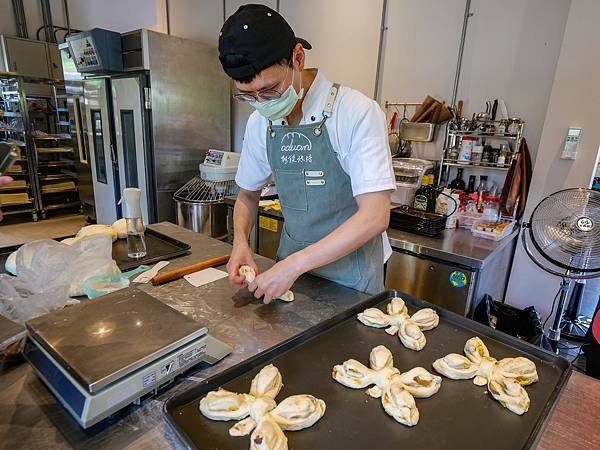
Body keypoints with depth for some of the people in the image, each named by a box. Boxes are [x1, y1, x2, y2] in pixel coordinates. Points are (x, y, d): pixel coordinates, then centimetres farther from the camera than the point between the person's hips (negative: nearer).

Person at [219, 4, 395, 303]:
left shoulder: (356, 112, -21)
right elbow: (247, 195, 9)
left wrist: (294, 265, -29)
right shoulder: (259, 123, -4)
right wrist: (240, 242, -10)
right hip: (291, 262, 5)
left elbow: (375, 217, -27)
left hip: (350, 271, -4)